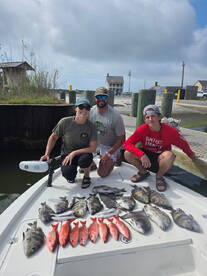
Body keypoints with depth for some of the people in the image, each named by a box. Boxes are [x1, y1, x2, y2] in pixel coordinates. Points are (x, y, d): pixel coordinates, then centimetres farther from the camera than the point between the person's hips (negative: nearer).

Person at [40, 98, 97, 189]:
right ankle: (72, 175, 13)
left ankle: (86, 176, 0)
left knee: (84, 159, -37)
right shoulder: (65, 122, -12)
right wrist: (47, 154, -10)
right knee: (67, 173, -29)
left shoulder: (91, 127, -13)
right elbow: (53, 137, 0)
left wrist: (74, 153, -25)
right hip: (67, 154, 0)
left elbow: (93, 148, -16)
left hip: (83, 153, 0)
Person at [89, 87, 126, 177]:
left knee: (102, 173, -6)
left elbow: (121, 138, -19)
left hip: (111, 146, -4)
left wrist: (108, 153, -21)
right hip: (96, 142, 4)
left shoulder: (115, 116, -26)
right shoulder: (91, 111, -12)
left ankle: (114, 157, 23)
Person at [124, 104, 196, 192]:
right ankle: (143, 172, 6)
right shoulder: (142, 129, -20)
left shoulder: (170, 131, -20)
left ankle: (159, 176, -4)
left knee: (170, 155, -35)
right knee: (127, 153, -23)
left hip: (160, 158, -1)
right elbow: (127, 143, -27)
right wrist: (142, 155, -40)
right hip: (146, 155, 1)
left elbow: (183, 144, -4)